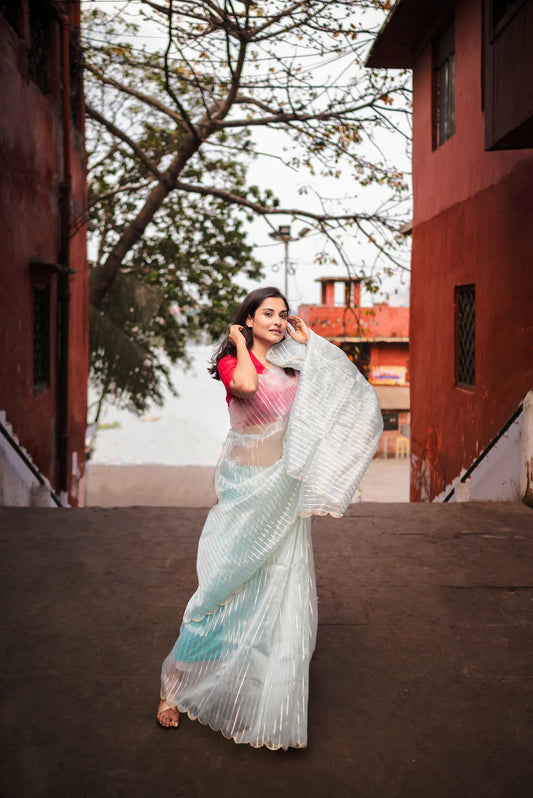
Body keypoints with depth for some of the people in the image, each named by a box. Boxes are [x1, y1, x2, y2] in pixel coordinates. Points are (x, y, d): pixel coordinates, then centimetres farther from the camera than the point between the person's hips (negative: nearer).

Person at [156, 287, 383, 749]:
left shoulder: (293, 365, 9)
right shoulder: (233, 361, -6)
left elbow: (340, 388, 1)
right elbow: (246, 385, -30)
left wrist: (308, 344, 2)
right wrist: (241, 344, -12)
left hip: (285, 491, 5)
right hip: (248, 489, -5)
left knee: (285, 591, 10)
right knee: (229, 586, -1)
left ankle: (275, 704, 28)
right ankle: (175, 685, 18)